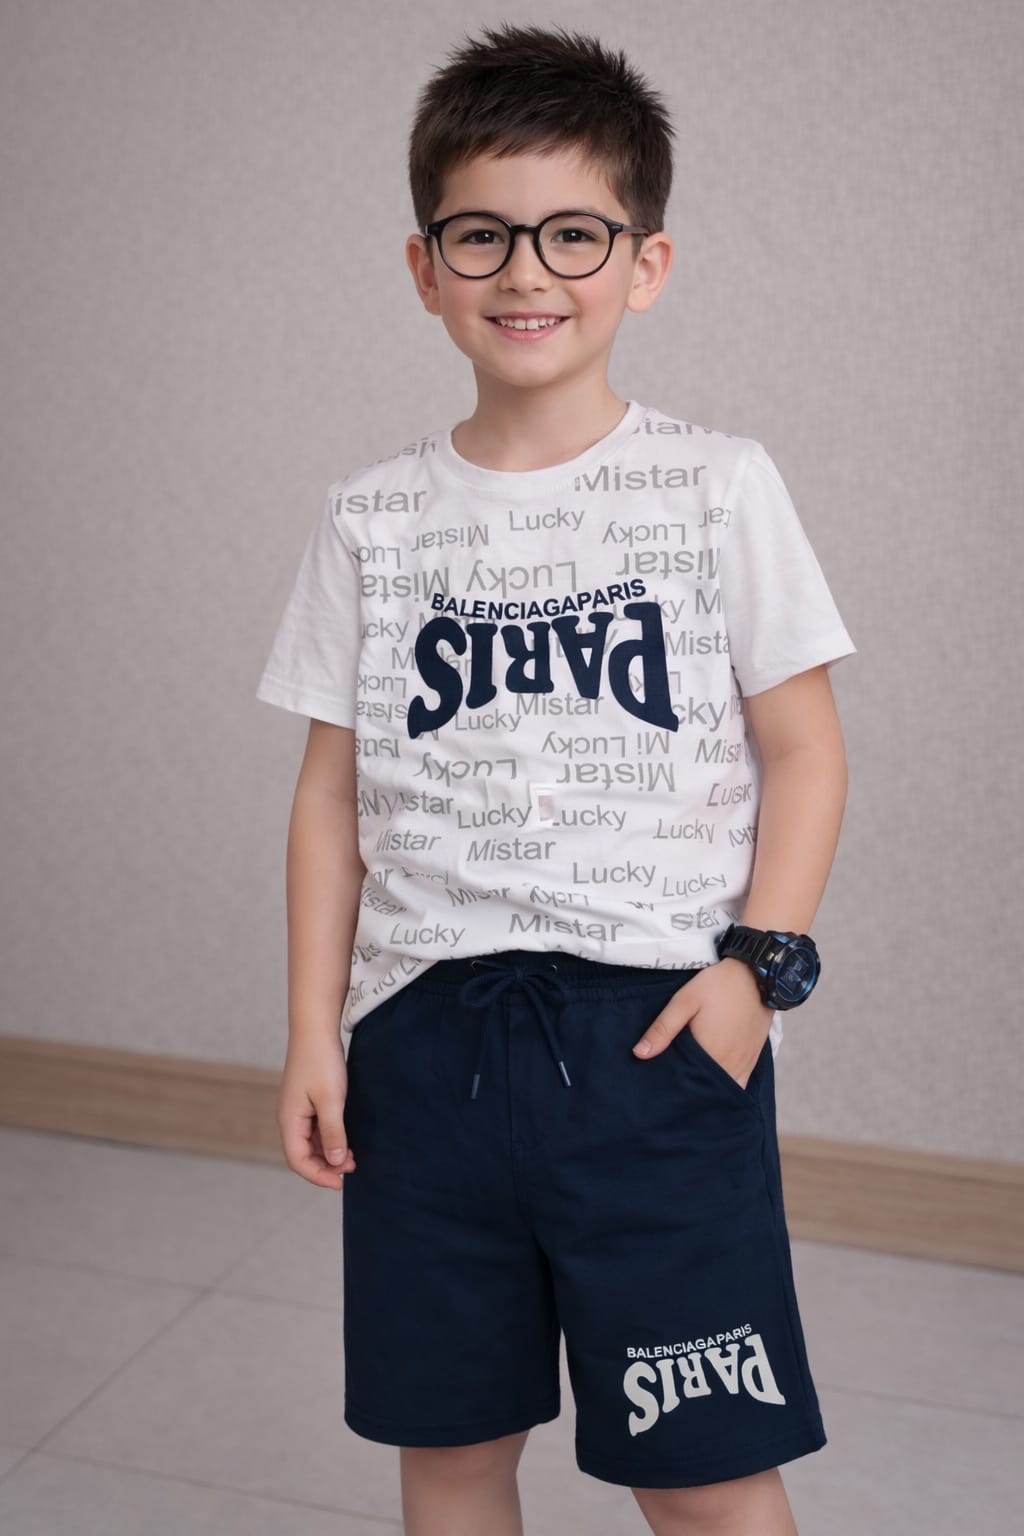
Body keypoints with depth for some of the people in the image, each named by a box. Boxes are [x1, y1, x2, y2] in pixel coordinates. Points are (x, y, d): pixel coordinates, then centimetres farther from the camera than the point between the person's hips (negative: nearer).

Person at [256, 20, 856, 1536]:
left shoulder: (719, 488, -1)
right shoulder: (373, 520, 5)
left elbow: (804, 749, 1)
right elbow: (335, 790, 7)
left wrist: (759, 959, -10)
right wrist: (315, 1031, 5)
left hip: (658, 1029, -2)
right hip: (426, 1029, 3)